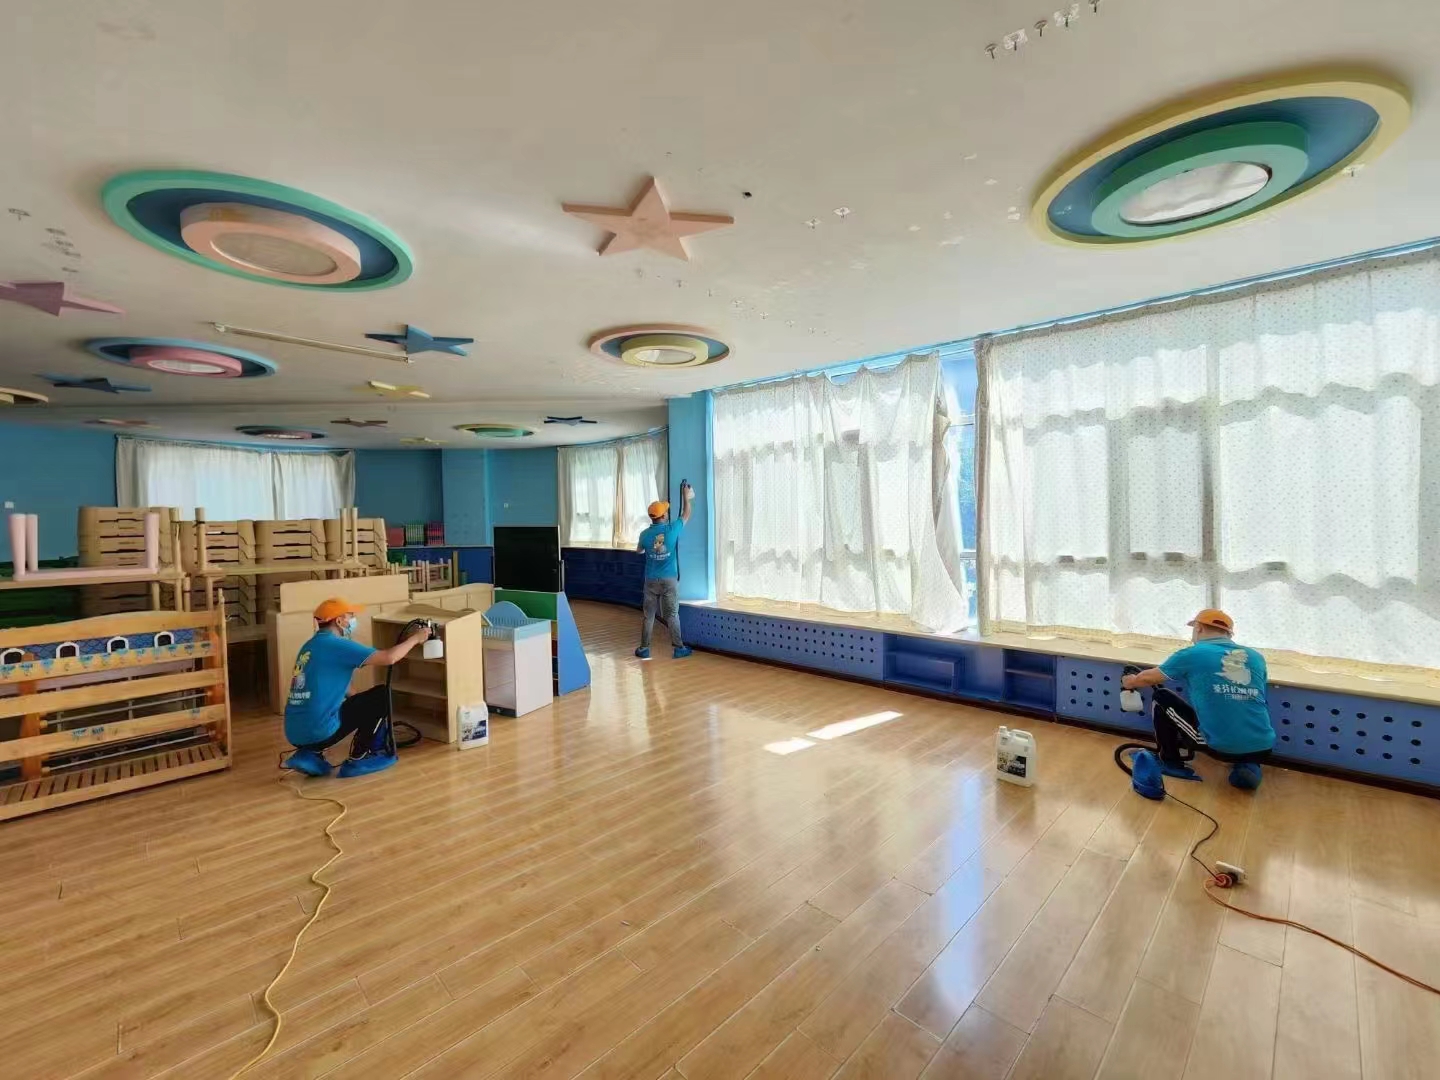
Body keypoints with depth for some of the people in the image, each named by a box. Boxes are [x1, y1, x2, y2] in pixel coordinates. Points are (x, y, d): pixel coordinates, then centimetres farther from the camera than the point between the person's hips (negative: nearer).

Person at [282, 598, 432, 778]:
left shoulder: (310, 646, 14)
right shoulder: (337, 645, -13)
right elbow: (388, 658, -17)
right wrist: (415, 638, -1)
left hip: (295, 733, 9)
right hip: (317, 732, -9)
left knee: (356, 702, 30)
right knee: (382, 696, 3)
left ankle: (310, 754, 14)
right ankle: (358, 759, 9)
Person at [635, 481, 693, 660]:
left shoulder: (645, 534, -3)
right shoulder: (672, 529, -8)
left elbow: (639, 551, 18)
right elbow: (686, 515, 11)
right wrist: (686, 497, 25)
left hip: (651, 581, 2)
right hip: (670, 580, -1)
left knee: (649, 615, 9)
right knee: (672, 615, 5)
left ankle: (644, 648, 13)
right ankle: (678, 648, 10)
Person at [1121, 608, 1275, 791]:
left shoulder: (1192, 654, 1)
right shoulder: (1256, 658, 12)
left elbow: (1149, 677, 16)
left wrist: (1131, 682, 38)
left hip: (1219, 746, -4)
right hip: (1262, 749, 4)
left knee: (1160, 698, 15)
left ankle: (1171, 763, 21)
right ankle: (1247, 766, 13)